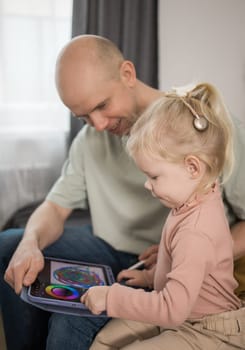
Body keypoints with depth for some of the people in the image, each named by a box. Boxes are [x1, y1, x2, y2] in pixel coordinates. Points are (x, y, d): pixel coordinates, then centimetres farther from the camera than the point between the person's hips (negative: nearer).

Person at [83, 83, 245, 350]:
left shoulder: (195, 232, -33)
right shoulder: (198, 201, -2)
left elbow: (173, 309, -34)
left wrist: (111, 298, -27)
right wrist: (151, 276, 12)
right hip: (182, 315, 9)